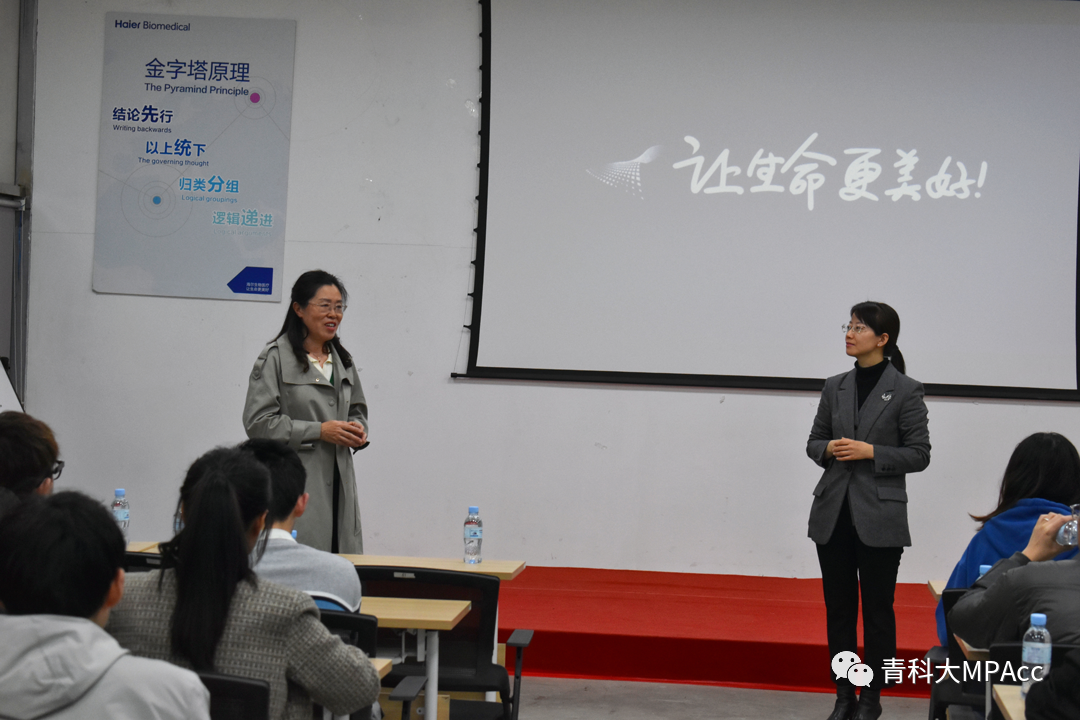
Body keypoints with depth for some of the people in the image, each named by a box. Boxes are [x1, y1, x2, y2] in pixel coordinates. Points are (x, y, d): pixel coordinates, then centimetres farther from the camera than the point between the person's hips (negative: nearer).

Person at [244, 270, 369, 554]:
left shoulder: (342, 359, 16)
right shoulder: (275, 357, -4)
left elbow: (357, 409, 29)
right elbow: (258, 422, -9)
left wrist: (357, 430, 5)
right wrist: (319, 431, -14)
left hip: (338, 484, 6)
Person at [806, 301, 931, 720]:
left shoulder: (906, 391, -5)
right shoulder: (835, 387, 8)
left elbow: (919, 454, -6)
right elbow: (814, 441, 14)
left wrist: (870, 451, -17)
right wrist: (829, 449, -8)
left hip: (879, 516, -4)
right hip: (833, 512, 4)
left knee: (877, 608, 4)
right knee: (838, 607, 9)